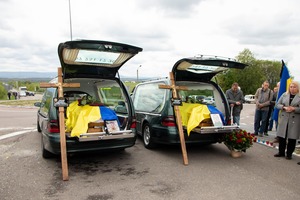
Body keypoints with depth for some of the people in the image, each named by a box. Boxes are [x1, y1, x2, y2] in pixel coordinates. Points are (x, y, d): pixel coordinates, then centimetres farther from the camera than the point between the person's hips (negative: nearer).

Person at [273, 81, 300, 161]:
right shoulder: (284, 95, 8)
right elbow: (277, 104, 8)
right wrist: (284, 107, -9)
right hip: (284, 119, 3)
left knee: (292, 138, 3)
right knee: (281, 136, 7)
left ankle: (289, 154, 18)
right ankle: (281, 152, 22)